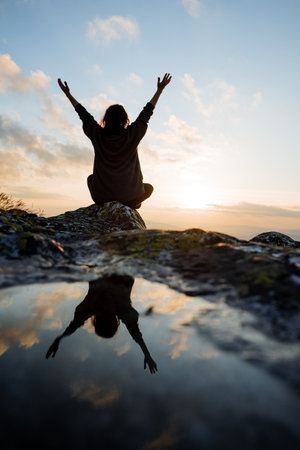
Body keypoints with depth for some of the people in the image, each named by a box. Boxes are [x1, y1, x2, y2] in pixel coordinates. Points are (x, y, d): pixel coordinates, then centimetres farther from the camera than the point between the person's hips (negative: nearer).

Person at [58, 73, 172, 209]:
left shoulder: (98, 135, -4)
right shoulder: (132, 134, -8)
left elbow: (83, 114, 11)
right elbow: (147, 112, 5)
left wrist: (68, 93, 25)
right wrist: (160, 89, 17)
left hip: (102, 196, 1)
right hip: (129, 196, -1)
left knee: (91, 178, 36)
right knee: (149, 188, 32)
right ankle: (128, 207, 19)